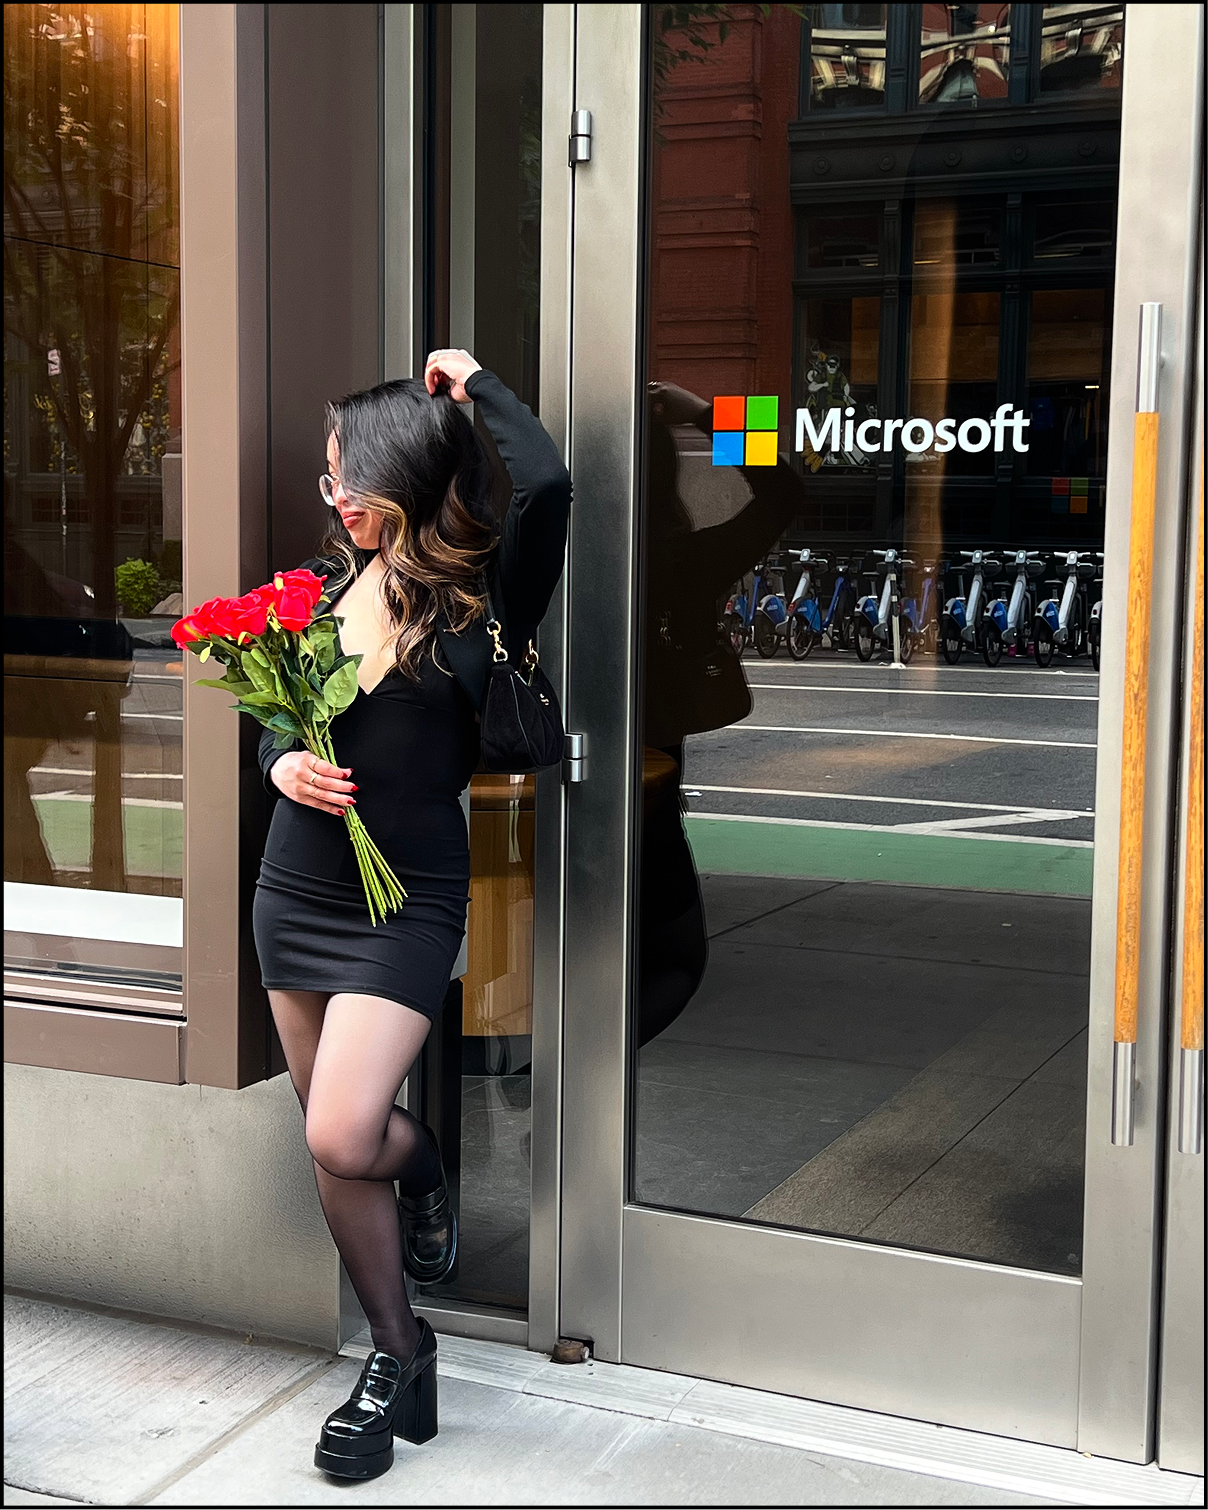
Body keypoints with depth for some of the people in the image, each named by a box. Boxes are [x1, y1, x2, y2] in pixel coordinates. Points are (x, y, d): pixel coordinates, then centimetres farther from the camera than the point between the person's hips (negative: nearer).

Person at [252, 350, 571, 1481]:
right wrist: (283, 763, -8)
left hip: (407, 899, -5)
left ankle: (416, 1160, 17)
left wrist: (477, 387, -13)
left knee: (341, 1140, -19)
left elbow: (547, 487, -29)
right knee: (337, 1130, 13)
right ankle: (397, 1352, 37)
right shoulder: (321, 582, 5)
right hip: (296, 886, 6)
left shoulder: (478, 601, -10)